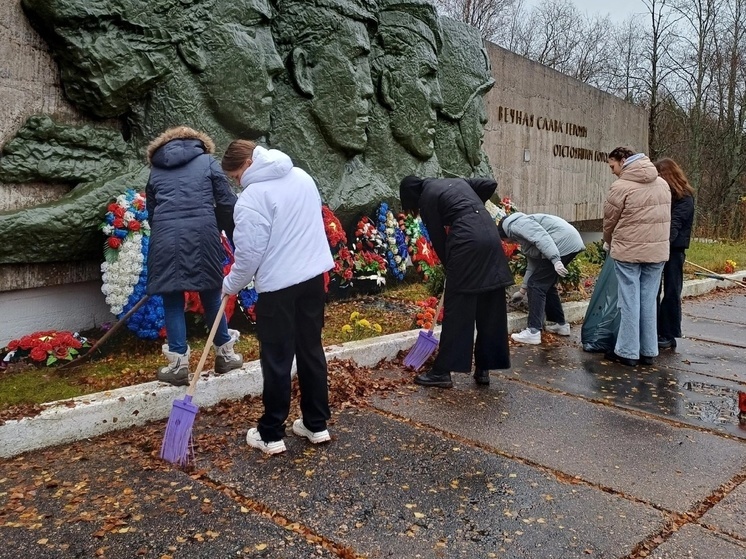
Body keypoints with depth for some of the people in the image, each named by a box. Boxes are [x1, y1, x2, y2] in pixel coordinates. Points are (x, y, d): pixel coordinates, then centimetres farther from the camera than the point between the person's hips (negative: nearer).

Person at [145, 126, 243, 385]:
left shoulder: (155, 169, 23)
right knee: (211, 294, 13)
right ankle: (225, 355, 24)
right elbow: (227, 202, 6)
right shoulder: (207, 160, 15)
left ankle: (179, 365, 8)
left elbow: (150, 211, 22)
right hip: (201, 233, -1)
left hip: (166, 236, 1)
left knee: (173, 301, 8)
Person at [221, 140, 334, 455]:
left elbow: (249, 253, -14)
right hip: (314, 275, 7)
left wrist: (230, 285, 2)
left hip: (278, 285, -7)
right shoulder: (302, 176, 10)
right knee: (311, 350, 14)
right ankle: (316, 425, 24)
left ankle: (271, 435, 15)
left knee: (277, 361, 3)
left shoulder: (252, 197, -13)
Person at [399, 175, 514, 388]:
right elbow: (490, 184, 20)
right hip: (490, 235, 7)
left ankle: (442, 371, 4)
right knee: (490, 308, 10)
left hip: (467, 240, -7)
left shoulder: (426, 198, 6)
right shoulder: (456, 181, 25)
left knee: (457, 308, -2)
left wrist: (449, 265, 16)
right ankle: (483, 369, 18)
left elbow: (438, 238, 5)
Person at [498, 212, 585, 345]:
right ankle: (560, 324, 29)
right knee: (546, 284, 21)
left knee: (537, 285, -4)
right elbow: (533, 264, 34)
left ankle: (533, 331, -5)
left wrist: (555, 260, -25)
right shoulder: (523, 239, 28)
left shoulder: (514, 224, -2)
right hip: (571, 243, 10)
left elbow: (541, 237, -17)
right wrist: (523, 290, 41)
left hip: (563, 243, -10)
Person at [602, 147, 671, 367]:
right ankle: (648, 351, 18)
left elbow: (610, 221, -2)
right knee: (648, 302, 11)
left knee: (630, 303, 2)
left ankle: (627, 352, 8)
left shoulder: (621, 186, -10)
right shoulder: (662, 184, 9)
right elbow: (663, 217, 11)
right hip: (657, 251, 6)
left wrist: (609, 244, 17)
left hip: (628, 251, -6)